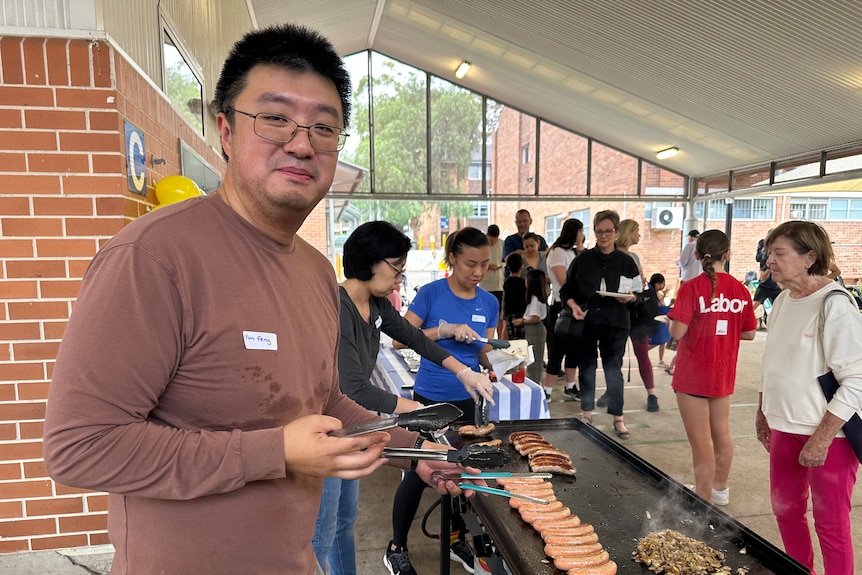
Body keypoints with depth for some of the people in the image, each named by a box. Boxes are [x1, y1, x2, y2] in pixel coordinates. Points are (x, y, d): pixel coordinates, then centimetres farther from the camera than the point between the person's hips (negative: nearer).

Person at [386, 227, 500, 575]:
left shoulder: (489, 303, 0)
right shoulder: (431, 293, -13)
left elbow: (484, 353, 5)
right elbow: (400, 339, -16)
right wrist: (446, 329, -27)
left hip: (465, 399, 4)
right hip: (429, 398, -4)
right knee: (419, 473, 5)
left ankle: (457, 540, 38)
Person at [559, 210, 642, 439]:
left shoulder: (626, 261, 3)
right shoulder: (583, 259, 2)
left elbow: (637, 293, 7)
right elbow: (566, 290, 4)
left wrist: (630, 297, -14)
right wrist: (574, 306, -13)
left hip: (615, 323, -1)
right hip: (586, 321, 1)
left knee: (613, 368, 1)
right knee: (587, 366, 9)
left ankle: (618, 418, 11)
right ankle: (586, 412, 24)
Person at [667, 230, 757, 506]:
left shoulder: (692, 288, -17)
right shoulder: (740, 289, -2)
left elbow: (677, 332, -21)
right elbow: (748, 333, 5)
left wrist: (672, 319, 0)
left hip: (693, 375, -6)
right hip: (724, 373, 6)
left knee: (701, 442, 3)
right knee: (721, 433, 22)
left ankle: (703, 501, 14)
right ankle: (720, 489, 42)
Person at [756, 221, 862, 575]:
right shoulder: (783, 300, 5)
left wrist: (822, 439, -22)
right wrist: (763, 412, 16)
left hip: (829, 434, -7)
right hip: (785, 427, 7)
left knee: (830, 523, 7)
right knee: (785, 509, 19)